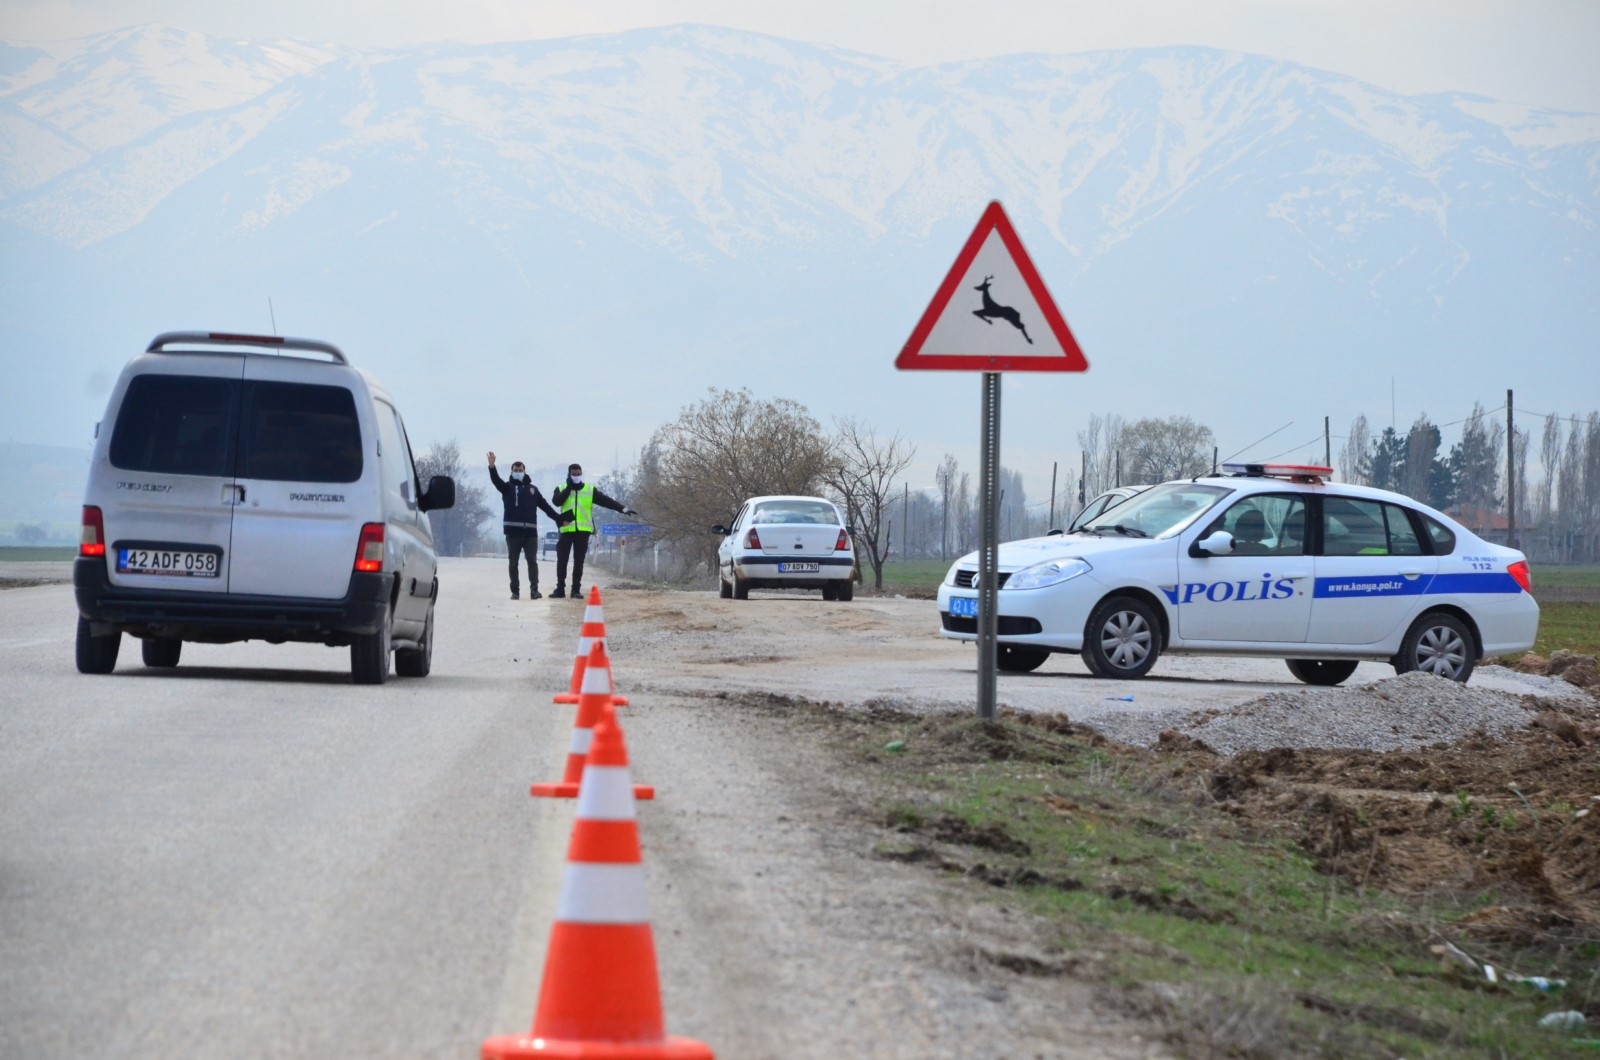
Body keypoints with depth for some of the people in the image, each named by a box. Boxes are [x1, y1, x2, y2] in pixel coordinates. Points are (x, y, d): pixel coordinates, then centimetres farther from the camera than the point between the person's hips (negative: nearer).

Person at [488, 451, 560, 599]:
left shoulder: (532, 488, 16)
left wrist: (559, 518, 9)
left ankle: (534, 589, -12)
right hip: (513, 530, -2)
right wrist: (492, 467, -30)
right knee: (513, 562, 2)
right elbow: (496, 480, -12)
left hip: (530, 530, 2)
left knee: (532, 561, -6)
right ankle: (515, 591, 7)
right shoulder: (508, 487, 8)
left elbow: (545, 505, 16)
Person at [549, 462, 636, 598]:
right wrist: (569, 487, -13)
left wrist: (623, 508, -5)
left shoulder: (590, 489, 8)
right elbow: (557, 501, -13)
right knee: (562, 560, -2)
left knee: (579, 561, 3)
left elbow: (606, 501, 3)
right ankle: (560, 589, 4)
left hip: (583, 530, 1)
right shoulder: (561, 489, 6)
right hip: (567, 530, -1)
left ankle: (576, 590, 7)